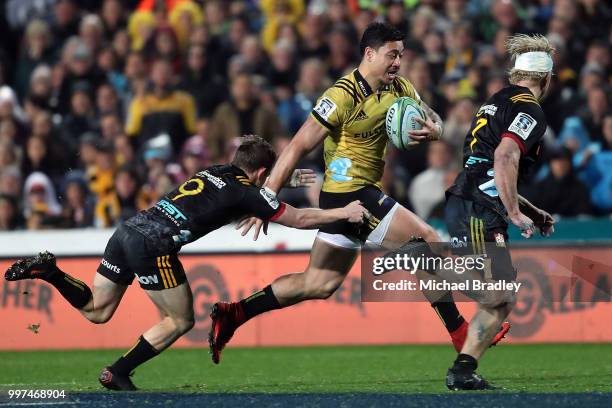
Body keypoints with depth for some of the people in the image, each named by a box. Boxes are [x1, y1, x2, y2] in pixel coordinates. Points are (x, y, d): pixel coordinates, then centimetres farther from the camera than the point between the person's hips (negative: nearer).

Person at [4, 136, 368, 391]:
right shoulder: (246, 193, 1)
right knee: (180, 321, 7)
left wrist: (291, 181, 48)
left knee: (97, 311, 17)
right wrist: (343, 213, 19)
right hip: (154, 245, -8)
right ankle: (117, 374, 3)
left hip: (128, 232, 8)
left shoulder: (216, 172, 22)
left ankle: (49, 271, -2)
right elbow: (298, 219, 8)